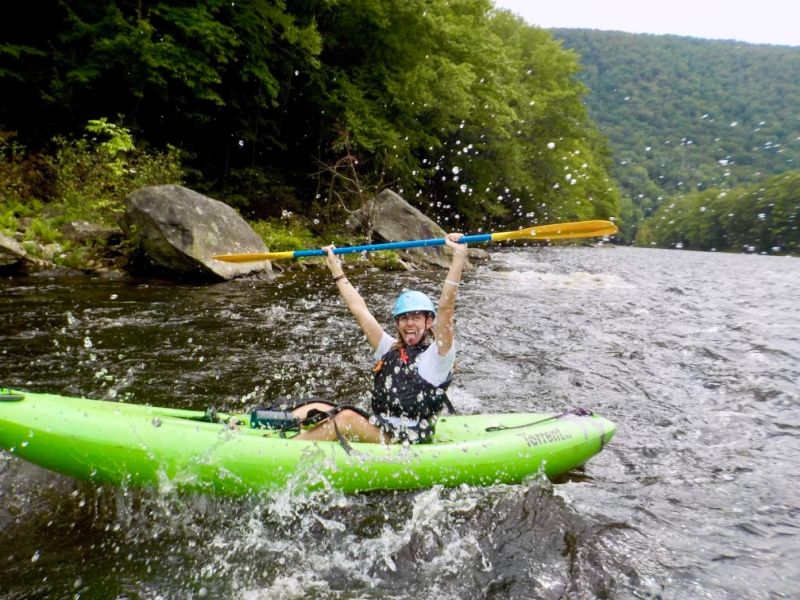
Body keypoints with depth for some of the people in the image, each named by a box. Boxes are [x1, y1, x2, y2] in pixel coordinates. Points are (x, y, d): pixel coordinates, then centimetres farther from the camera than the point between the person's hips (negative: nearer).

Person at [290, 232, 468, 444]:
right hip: (376, 430, 7)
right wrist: (336, 269, 15)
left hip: (407, 443, -7)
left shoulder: (437, 355, -3)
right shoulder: (390, 349, 15)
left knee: (347, 418, -28)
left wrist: (459, 257, -26)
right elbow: (360, 310, 14)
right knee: (313, 410, -6)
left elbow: (445, 309, -18)